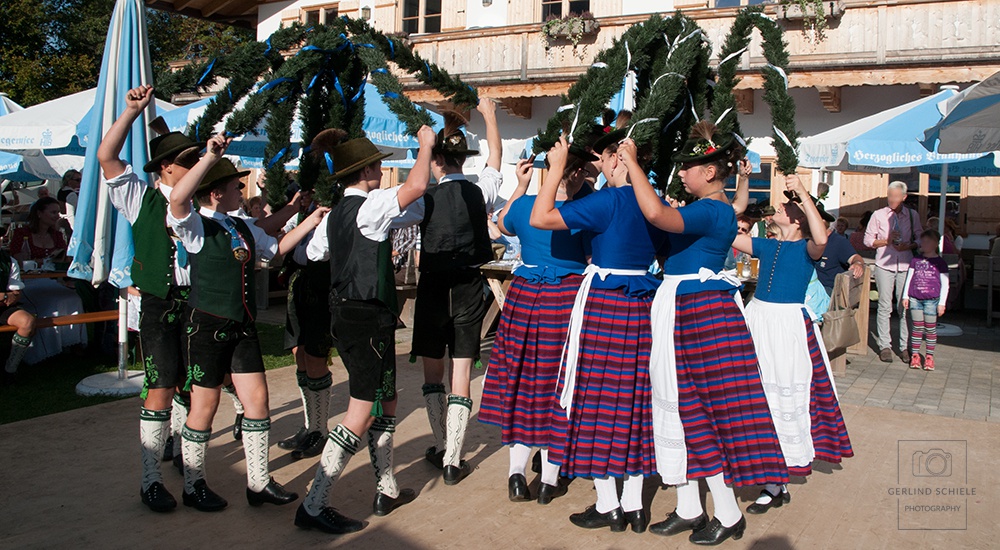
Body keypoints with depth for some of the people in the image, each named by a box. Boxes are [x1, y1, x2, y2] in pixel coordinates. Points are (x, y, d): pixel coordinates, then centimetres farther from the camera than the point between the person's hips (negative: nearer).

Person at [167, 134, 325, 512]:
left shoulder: (243, 229, 14)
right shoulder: (196, 226, -10)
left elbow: (276, 248, 29)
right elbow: (178, 198, -31)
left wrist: (309, 223, 20)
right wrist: (210, 157, -31)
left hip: (242, 326, 7)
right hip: (206, 325, -7)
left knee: (257, 399, 5)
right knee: (205, 405, 3)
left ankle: (259, 483, 16)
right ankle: (193, 487, 21)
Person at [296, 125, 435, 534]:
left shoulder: (334, 214, 12)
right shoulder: (370, 205, -14)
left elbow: (313, 253, 23)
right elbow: (417, 185, -26)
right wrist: (425, 144, -9)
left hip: (345, 314, 10)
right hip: (370, 317, -10)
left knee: (386, 402, 18)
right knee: (362, 415, -6)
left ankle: (386, 492, 27)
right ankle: (313, 507, -3)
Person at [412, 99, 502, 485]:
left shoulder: (427, 200, -11)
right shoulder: (480, 193, -3)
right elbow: (495, 156, 14)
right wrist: (489, 114, 27)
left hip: (433, 288, -1)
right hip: (469, 288, 1)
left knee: (433, 370, 16)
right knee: (461, 373, 3)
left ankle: (441, 448, 23)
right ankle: (453, 461, 4)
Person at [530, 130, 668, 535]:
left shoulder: (608, 201, -15)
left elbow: (540, 218, -16)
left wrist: (556, 167, -8)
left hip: (603, 304, -7)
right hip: (643, 305, 7)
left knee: (598, 398, 3)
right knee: (635, 401, 12)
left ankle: (608, 506, 10)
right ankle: (633, 505, 19)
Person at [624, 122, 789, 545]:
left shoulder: (712, 211, -18)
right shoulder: (714, 209, 13)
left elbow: (656, 214, -34)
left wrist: (632, 163, -24)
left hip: (699, 314, -10)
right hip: (685, 313, 10)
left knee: (697, 407, -2)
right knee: (684, 406, 13)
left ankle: (729, 515, 11)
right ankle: (688, 509, 24)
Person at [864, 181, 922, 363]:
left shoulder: (913, 216, 9)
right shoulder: (878, 215, 5)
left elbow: (920, 240, 13)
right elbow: (868, 240, 4)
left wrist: (909, 246, -7)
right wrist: (887, 241, -11)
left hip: (905, 265, 1)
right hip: (884, 265, -1)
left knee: (905, 306, 1)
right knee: (885, 306, 0)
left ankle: (904, 346, 7)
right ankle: (885, 346, 6)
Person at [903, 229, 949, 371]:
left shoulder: (940, 262, -1)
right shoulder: (915, 260, 8)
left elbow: (945, 284, 0)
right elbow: (909, 278, 12)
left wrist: (942, 303, -3)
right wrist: (905, 296, 7)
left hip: (931, 300, -2)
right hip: (915, 299, 2)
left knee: (930, 328, 3)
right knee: (917, 327, 5)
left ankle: (929, 357, 10)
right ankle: (915, 355, 11)